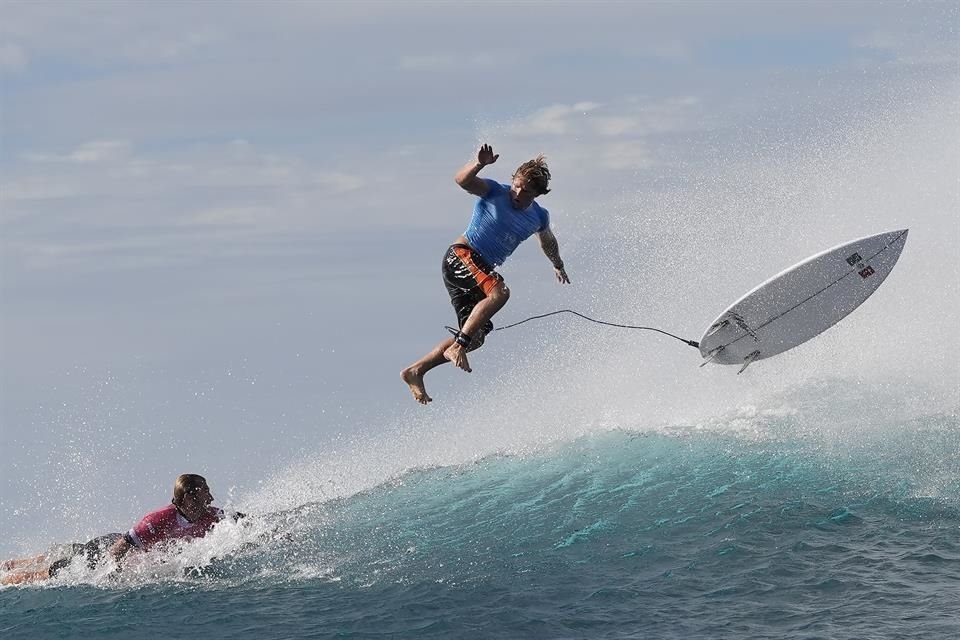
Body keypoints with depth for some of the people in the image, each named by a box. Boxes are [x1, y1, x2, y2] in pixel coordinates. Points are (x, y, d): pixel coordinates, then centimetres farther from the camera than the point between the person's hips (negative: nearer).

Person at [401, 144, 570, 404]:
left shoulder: (538, 217, 10)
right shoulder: (495, 192, -8)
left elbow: (547, 241, 32)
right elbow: (462, 180, -25)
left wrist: (558, 265, 48)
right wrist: (479, 164, -45)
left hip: (481, 269, 8)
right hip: (461, 256, -8)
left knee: (476, 336, 0)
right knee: (499, 292, -33)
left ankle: (415, 371, 4)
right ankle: (458, 346, -31)